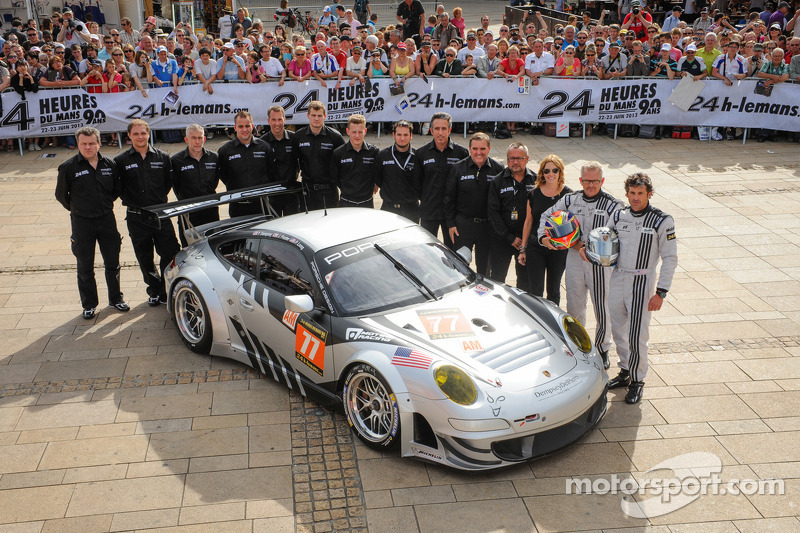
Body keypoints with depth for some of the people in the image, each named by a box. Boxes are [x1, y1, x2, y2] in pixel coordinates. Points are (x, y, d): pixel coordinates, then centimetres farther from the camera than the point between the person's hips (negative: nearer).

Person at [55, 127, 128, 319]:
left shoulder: (110, 165, 1)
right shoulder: (68, 167, -8)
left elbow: (116, 190, 16)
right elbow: (61, 195, 3)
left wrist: (105, 206, 11)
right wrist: (77, 209, 7)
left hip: (107, 219, 2)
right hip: (82, 222, -2)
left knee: (112, 263, 10)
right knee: (85, 268, 7)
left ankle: (115, 299, 26)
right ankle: (89, 305, 20)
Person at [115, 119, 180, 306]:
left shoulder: (162, 157, 5)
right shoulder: (121, 161, 1)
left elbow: (169, 181, 14)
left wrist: (159, 198, 8)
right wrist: (131, 201, 1)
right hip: (136, 217, 0)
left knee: (170, 253, -4)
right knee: (145, 259, 9)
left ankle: (167, 291, 13)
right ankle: (154, 291, 25)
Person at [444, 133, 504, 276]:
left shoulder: (498, 169, -2)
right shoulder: (458, 168, -2)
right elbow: (449, 198, 2)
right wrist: (450, 224, -2)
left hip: (488, 226, 1)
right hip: (462, 225, 0)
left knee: (484, 267, 13)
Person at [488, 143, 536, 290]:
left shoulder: (535, 181, 2)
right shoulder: (497, 181, -1)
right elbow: (493, 212, -6)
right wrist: (510, 238, -11)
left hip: (527, 240, 1)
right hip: (501, 239, -1)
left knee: (525, 280, 9)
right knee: (497, 278, 6)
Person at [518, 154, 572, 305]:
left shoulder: (568, 195, -4)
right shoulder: (534, 194, 1)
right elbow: (528, 222, 7)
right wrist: (523, 249, 7)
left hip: (559, 249, 0)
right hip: (535, 248, 1)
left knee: (553, 290, 13)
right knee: (535, 291, -2)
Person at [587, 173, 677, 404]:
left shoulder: (662, 221, -9)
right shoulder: (618, 217, 4)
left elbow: (670, 259, -7)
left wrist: (660, 292, -12)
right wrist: (587, 247, -4)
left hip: (642, 283, -5)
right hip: (617, 279, 5)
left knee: (637, 336, -4)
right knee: (618, 331, 15)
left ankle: (637, 381, 14)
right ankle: (625, 371, 34)